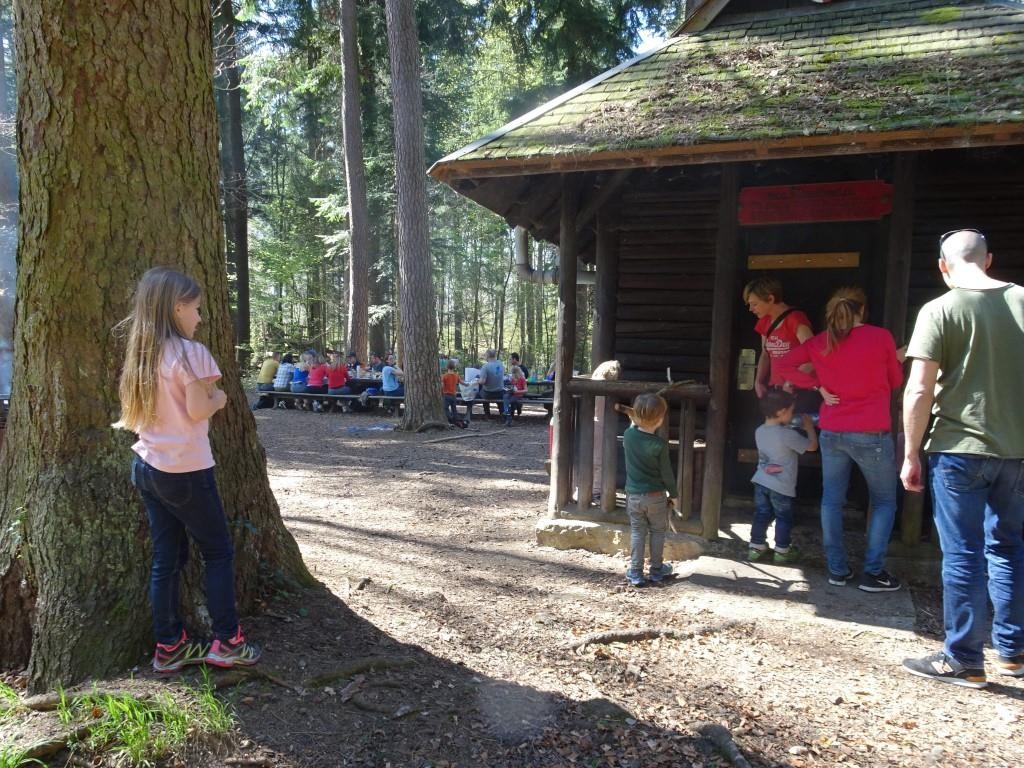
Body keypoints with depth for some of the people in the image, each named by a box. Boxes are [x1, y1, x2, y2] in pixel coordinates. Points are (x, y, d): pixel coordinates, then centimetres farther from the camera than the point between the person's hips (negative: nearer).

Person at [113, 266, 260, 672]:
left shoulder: (141, 355, 9)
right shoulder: (189, 353, -14)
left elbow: (131, 417, 11)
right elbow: (198, 410, -20)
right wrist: (219, 399, 1)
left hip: (147, 467, 8)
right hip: (186, 470, -7)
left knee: (166, 558, 13)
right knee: (219, 552, 6)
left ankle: (169, 647, 20)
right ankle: (227, 642, 11)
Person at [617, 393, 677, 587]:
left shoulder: (628, 435, -9)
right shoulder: (660, 444, -18)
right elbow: (666, 472, -10)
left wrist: (634, 421, 20)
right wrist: (673, 494, 3)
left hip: (633, 495, 3)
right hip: (656, 496, -3)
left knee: (637, 532, 11)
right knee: (658, 531, 15)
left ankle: (635, 572, 12)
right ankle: (656, 569, 25)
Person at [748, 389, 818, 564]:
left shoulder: (759, 431, 1)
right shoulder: (788, 435, -20)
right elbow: (812, 446, -8)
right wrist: (809, 427, 6)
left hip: (761, 482, 6)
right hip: (781, 486, -6)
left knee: (761, 515, 13)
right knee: (784, 518, 10)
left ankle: (756, 548, 18)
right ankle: (782, 551, 19)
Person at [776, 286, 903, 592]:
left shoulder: (820, 342, 3)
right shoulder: (881, 337, -8)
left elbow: (783, 363, 7)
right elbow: (896, 381, 3)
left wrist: (817, 385, 4)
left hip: (831, 433, 4)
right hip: (871, 433, -4)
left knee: (832, 500, 12)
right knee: (884, 501, 11)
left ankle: (837, 569, 17)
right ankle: (873, 572, 8)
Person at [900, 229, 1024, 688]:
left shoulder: (939, 311, -9)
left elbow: (919, 392, -13)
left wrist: (911, 455, -5)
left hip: (960, 448, -5)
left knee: (963, 555, 3)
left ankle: (964, 662, 12)